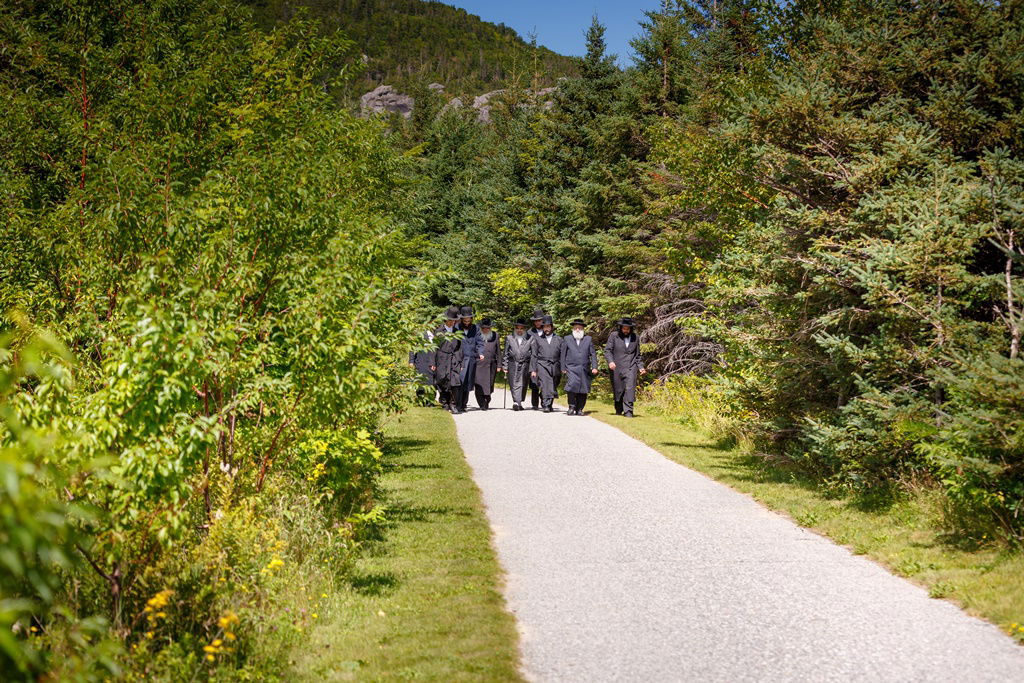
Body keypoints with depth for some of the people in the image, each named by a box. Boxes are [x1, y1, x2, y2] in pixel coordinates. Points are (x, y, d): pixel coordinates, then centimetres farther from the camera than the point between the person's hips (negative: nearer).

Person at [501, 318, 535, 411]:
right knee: (514, 384, -10)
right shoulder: (509, 338, 10)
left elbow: (533, 354, 4)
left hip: (525, 365, 0)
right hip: (513, 364, 0)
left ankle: (518, 403, 14)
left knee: (522, 385, 3)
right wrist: (504, 365, 4)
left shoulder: (531, 338, 7)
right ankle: (517, 402, -18)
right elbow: (505, 353, 11)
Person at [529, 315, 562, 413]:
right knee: (545, 385, -17)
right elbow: (534, 356, 12)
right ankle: (546, 405, -22)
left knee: (553, 387, 5)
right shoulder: (538, 340, 14)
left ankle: (549, 405, 20)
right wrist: (533, 369, 4)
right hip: (542, 365, -2)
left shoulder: (559, 339, 15)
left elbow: (562, 355, 11)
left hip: (555, 367, 2)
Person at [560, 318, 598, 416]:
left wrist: (594, 367, 1)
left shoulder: (588, 339, 15)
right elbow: (563, 355, 11)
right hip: (571, 369, -2)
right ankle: (571, 406, -8)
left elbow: (593, 354, 11)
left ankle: (579, 409, 8)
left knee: (583, 390, -2)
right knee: (572, 385, -19)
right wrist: (563, 368, 4)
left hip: (585, 370, 2)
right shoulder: (566, 339, 12)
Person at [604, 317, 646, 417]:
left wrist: (640, 367, 10)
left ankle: (628, 411, -18)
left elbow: (638, 355, 21)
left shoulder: (635, 338, 13)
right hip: (616, 368, -1)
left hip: (630, 368, 1)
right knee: (618, 390, 4)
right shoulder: (614, 336, 4)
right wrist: (610, 361, -19)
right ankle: (619, 410, 23)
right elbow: (607, 350, -1)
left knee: (630, 388, -15)